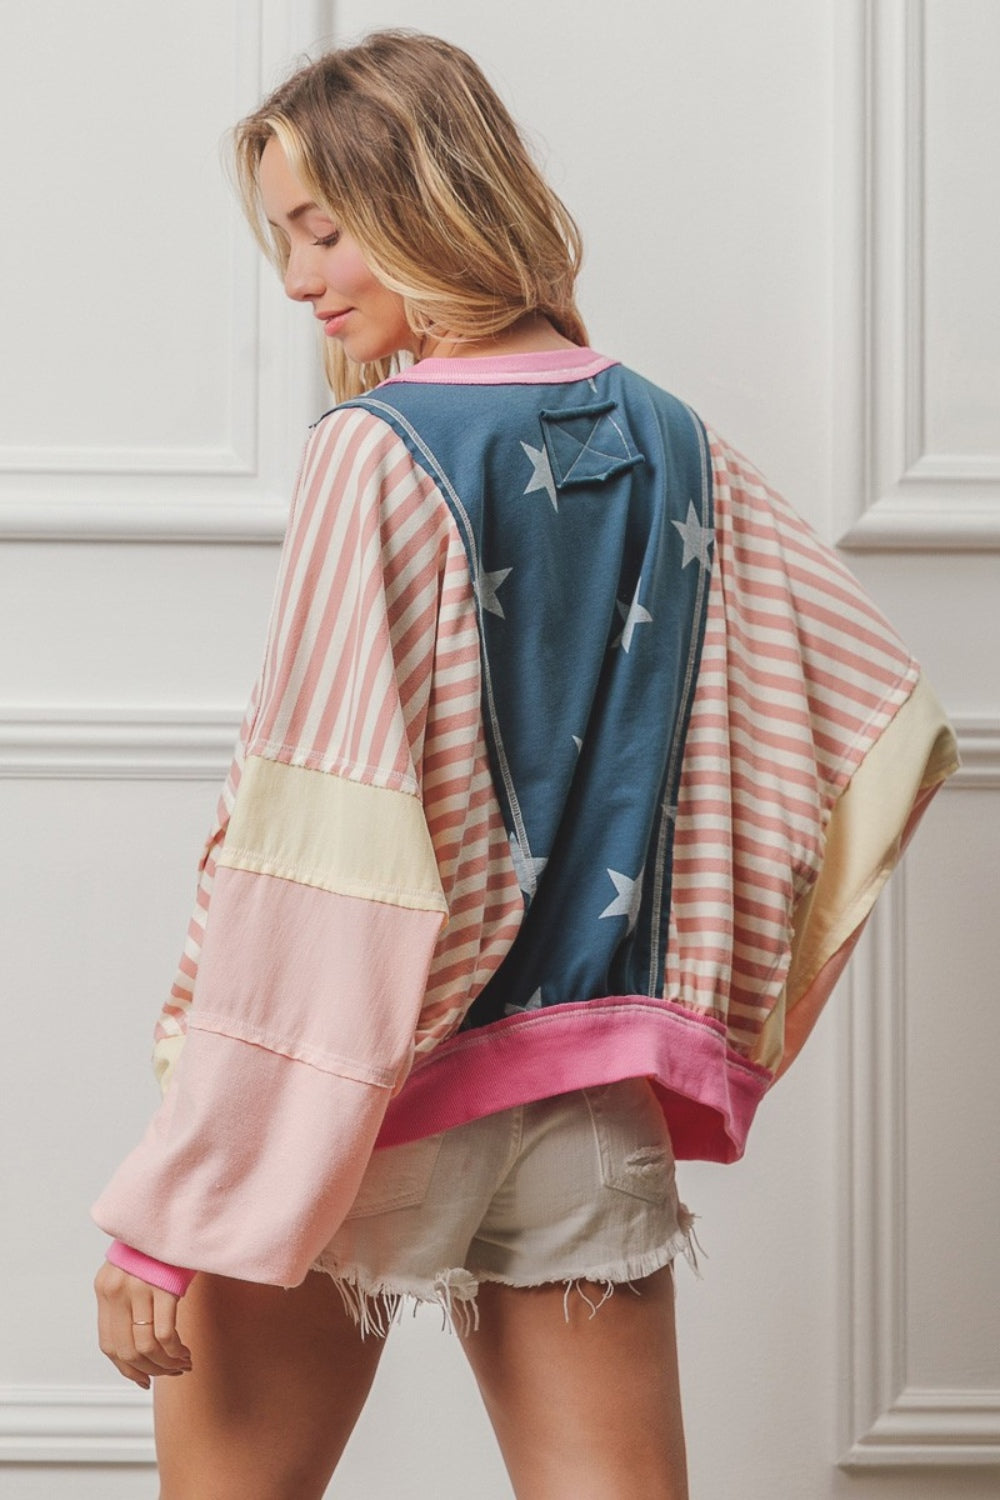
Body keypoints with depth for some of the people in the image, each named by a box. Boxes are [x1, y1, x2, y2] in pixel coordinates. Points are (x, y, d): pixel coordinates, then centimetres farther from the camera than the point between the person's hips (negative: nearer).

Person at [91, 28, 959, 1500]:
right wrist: (717, 1019, 18)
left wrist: (172, 1208, -17)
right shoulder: (675, 447, 4)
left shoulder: (380, 452, -15)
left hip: (369, 1099, -5)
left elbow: (312, 855, -20)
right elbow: (880, 727, 11)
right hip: (599, 1095, 5)